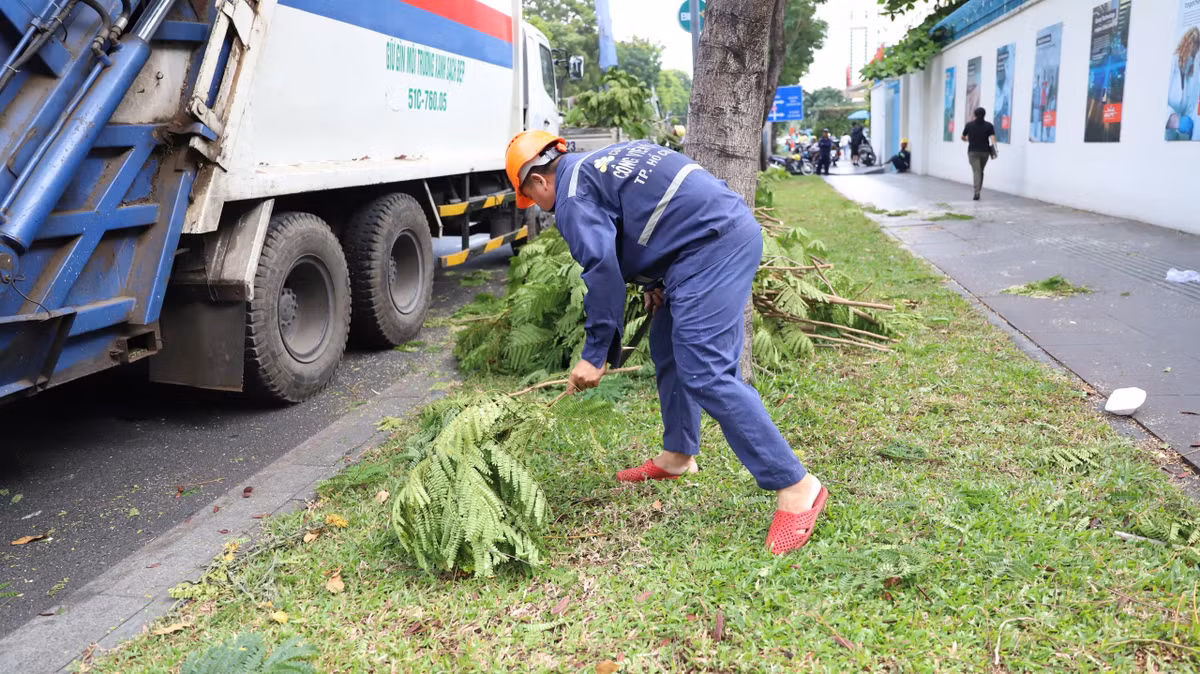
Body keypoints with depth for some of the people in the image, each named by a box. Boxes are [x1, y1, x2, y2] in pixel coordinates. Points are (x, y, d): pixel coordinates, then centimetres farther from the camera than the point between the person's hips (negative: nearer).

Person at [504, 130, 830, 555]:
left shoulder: (572, 195, -4)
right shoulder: (600, 163, 24)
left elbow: (603, 269, -14)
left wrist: (595, 355, -9)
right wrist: (656, 283, 17)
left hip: (713, 246, -11)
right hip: (732, 229, 11)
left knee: (704, 373, -14)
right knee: (669, 348, 20)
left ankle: (796, 487, -12)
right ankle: (678, 456, 34)